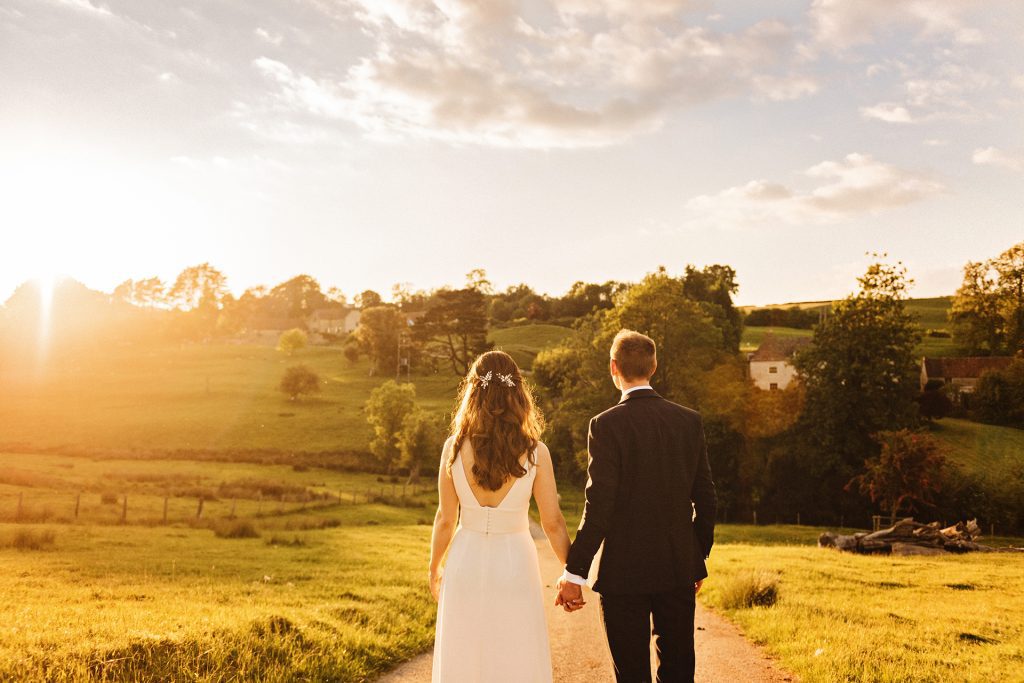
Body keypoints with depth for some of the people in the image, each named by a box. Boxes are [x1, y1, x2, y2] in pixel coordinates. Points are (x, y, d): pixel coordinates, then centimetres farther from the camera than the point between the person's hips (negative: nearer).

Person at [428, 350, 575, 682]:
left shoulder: (454, 447, -9)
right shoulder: (535, 452, -12)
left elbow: (445, 520, -3)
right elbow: (553, 524, -8)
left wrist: (434, 569, 13)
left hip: (466, 564, 1)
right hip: (514, 566, -1)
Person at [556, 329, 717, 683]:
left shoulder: (606, 424, -12)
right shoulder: (690, 421, 1)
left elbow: (599, 506, -16)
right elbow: (705, 499, 5)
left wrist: (574, 573, -9)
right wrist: (698, 562, 16)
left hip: (624, 573, -4)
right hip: (679, 569, 4)